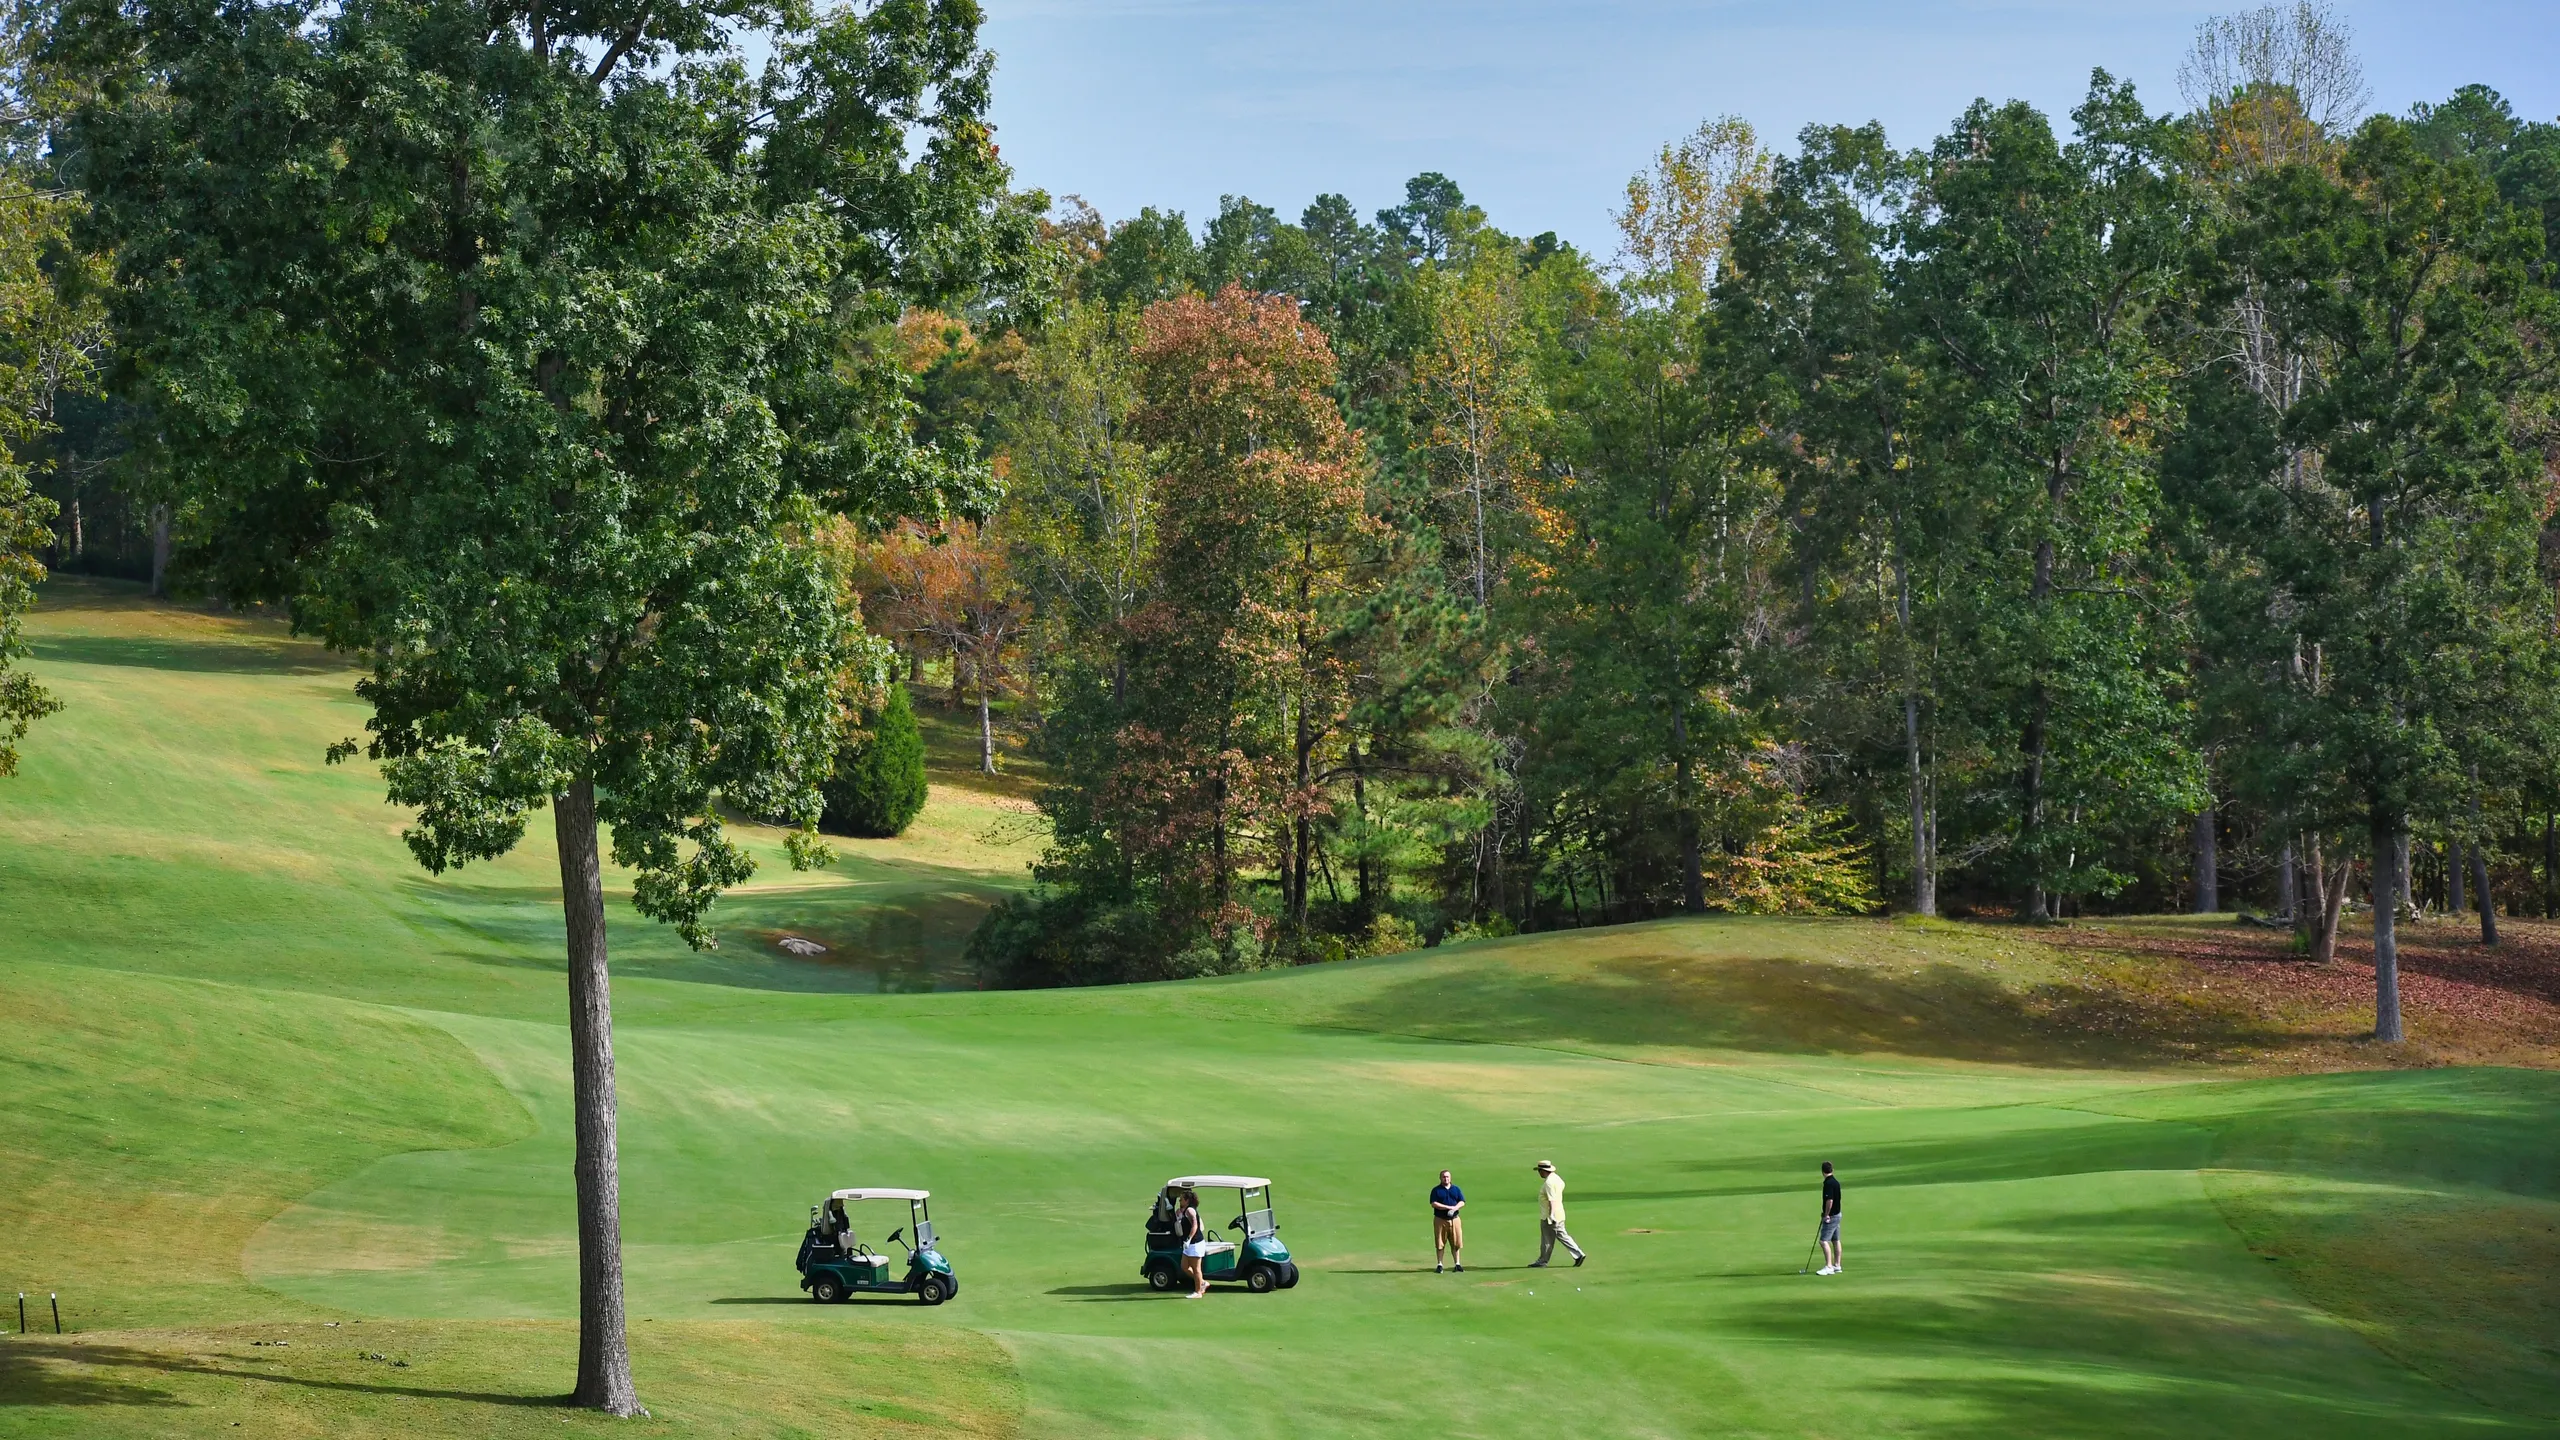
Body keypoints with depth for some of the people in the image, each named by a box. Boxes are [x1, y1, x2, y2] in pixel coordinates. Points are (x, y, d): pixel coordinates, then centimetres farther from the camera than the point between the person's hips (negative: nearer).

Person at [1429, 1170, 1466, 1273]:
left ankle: (1458, 1264, 7)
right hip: (1440, 1220, -2)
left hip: (1454, 1219, 2)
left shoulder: (1456, 1189, 13)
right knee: (1440, 1244, -1)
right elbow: (1434, 1204, -9)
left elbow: (1462, 1202, 6)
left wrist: (1454, 1208, -14)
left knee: (1456, 1243, 1)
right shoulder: (1436, 1190, 3)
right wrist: (1449, 1207, -14)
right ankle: (1439, 1265, 5)